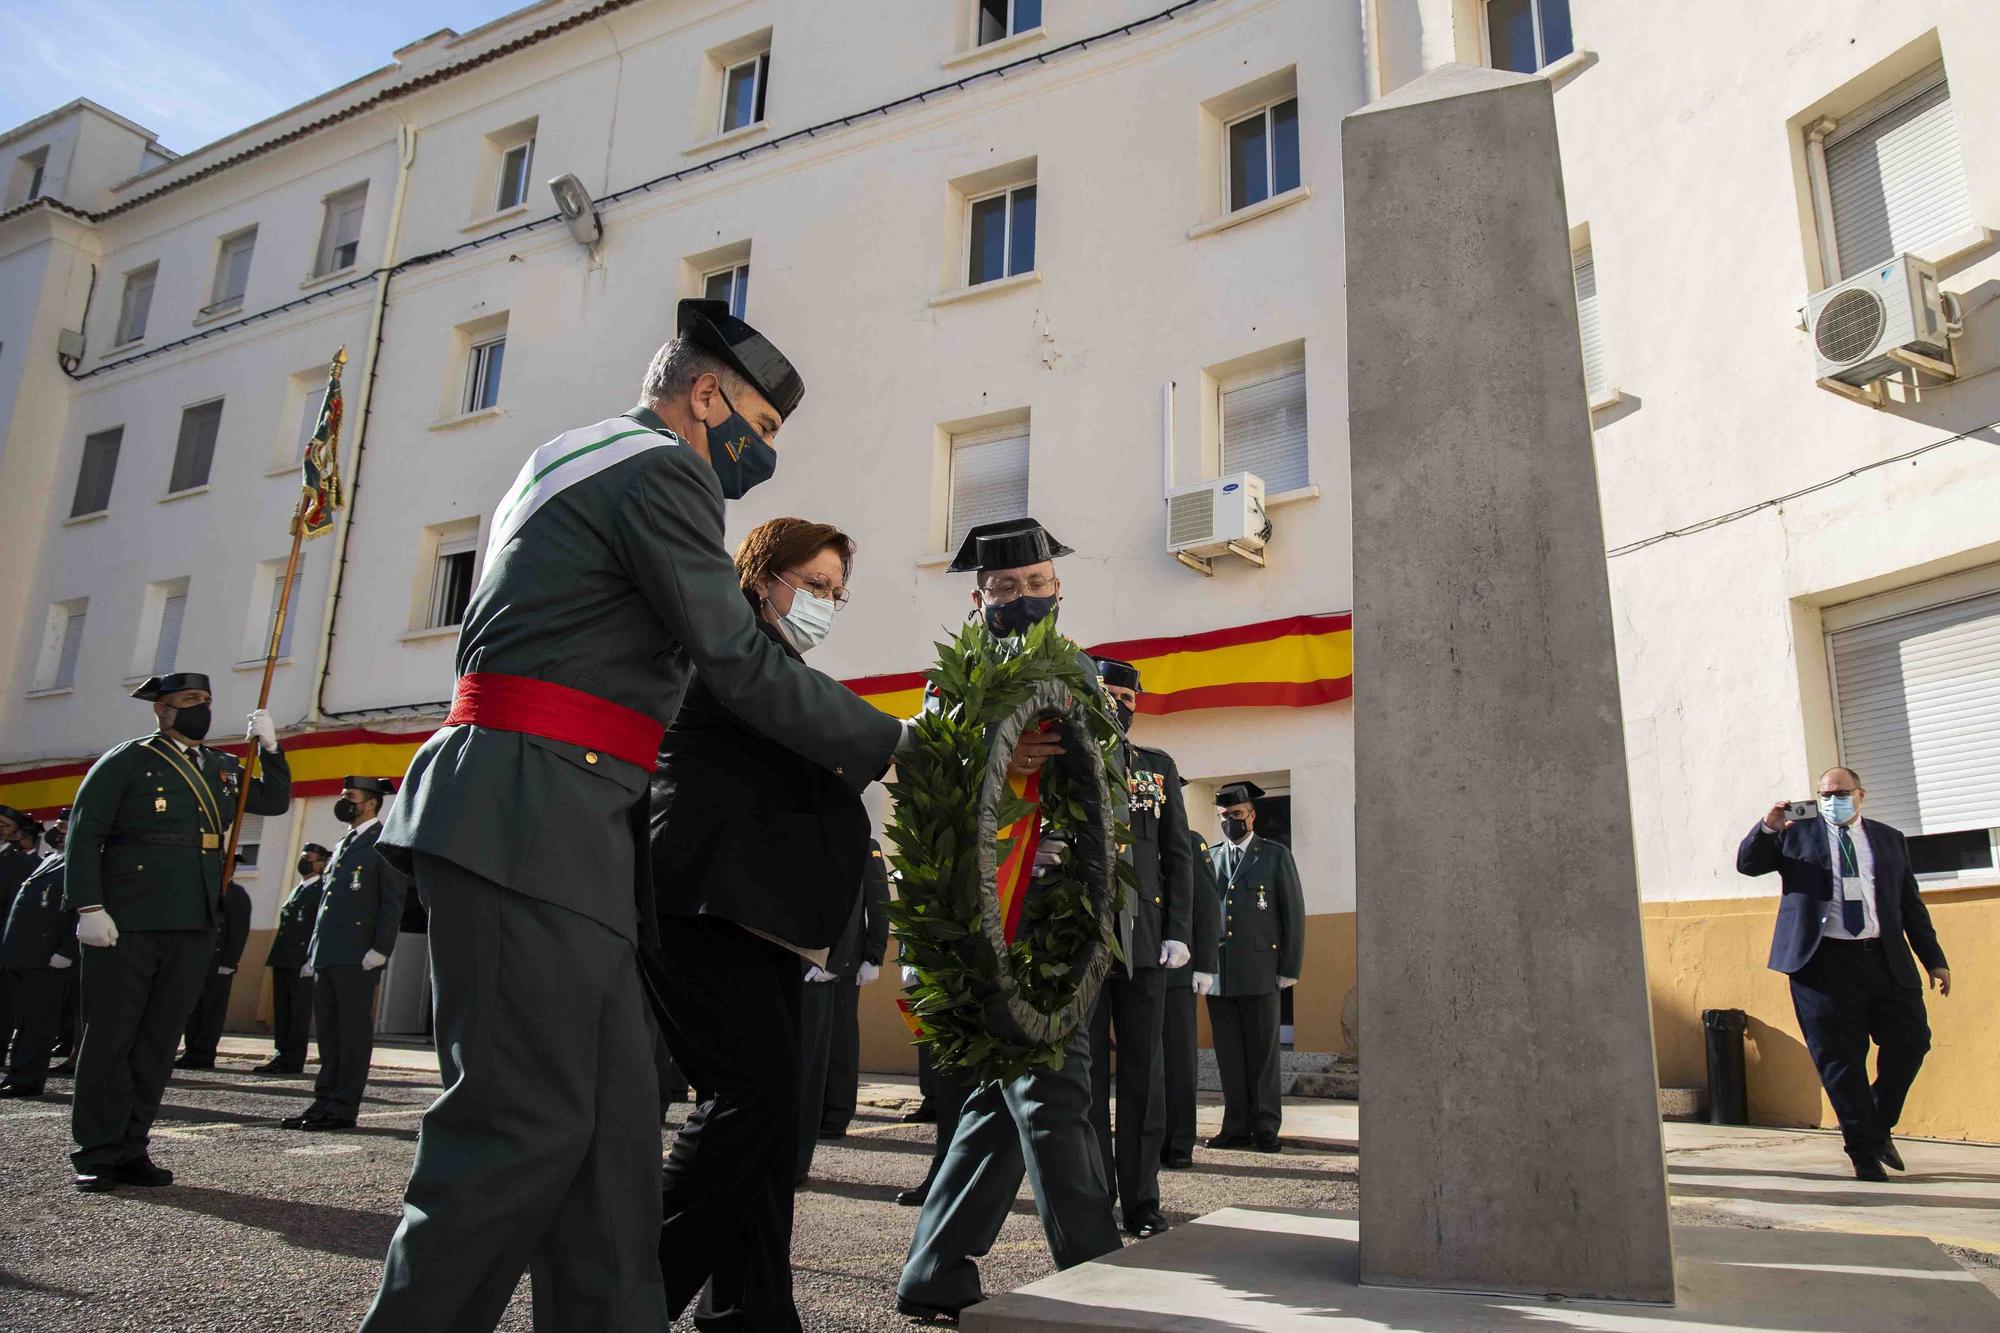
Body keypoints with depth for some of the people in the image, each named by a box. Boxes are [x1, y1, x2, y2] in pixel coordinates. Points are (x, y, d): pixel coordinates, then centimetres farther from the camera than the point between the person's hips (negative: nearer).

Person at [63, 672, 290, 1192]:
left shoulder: (222, 768, 17)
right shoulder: (126, 760, 1)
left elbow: (276, 800, 21)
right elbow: (84, 833, -5)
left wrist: (269, 746, 6)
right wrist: (88, 907, -14)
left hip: (194, 927, 5)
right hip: (127, 924, -5)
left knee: (158, 1041, 8)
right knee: (110, 1037, 1)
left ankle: (131, 1150, 16)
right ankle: (97, 1156, 9)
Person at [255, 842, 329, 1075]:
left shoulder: (323, 890, -4)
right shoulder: (297, 889, 21)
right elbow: (286, 924, 22)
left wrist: (311, 960, -20)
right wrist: (277, 956, 13)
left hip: (303, 961, -8)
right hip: (283, 959, 8)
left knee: (300, 1010, -5)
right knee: (282, 1010, 9)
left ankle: (292, 1060, -5)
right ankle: (281, 1055, 14)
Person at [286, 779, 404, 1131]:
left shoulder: (384, 841, -2)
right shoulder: (342, 845, 23)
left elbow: (393, 900, -9)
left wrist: (380, 949, -16)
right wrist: (312, 951, 19)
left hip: (357, 956, -8)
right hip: (326, 955, 8)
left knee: (354, 1030, -4)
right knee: (328, 1030, 10)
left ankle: (344, 1107, -2)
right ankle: (324, 1101, 15)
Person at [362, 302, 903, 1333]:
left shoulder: (561, 459, 25)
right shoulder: (662, 467, -6)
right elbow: (737, 662, -9)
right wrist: (886, 744, 0)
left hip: (550, 820, 10)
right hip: (534, 817, -10)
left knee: (611, 1110, 7)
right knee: (528, 1120, -7)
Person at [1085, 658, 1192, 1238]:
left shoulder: (1159, 766, 12)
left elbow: (1176, 856, 10)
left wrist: (1179, 931, 0)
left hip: (1144, 941, 2)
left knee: (1142, 1071, 6)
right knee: (1085, 1070, 5)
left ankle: (1142, 1200, 15)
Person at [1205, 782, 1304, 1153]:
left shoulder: (1276, 855, 5)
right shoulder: (1208, 858, 14)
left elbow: (1293, 913, 3)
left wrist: (1290, 969, -3)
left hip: (1259, 972, -3)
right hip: (1216, 973, 3)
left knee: (1262, 1053, 1)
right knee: (1228, 1054, 6)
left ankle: (1265, 1127, 10)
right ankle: (1236, 1127, 13)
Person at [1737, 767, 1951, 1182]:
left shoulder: (1889, 839, 16)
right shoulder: (1796, 834, 9)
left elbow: (1911, 905, 17)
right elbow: (1747, 864, 1)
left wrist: (1934, 960, 12)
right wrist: (1767, 828, -15)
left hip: (1886, 960, 3)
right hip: (1824, 961, -3)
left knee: (1911, 1041, -1)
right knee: (1839, 1059, -1)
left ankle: (1879, 1125, 23)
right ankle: (1864, 1150, 11)